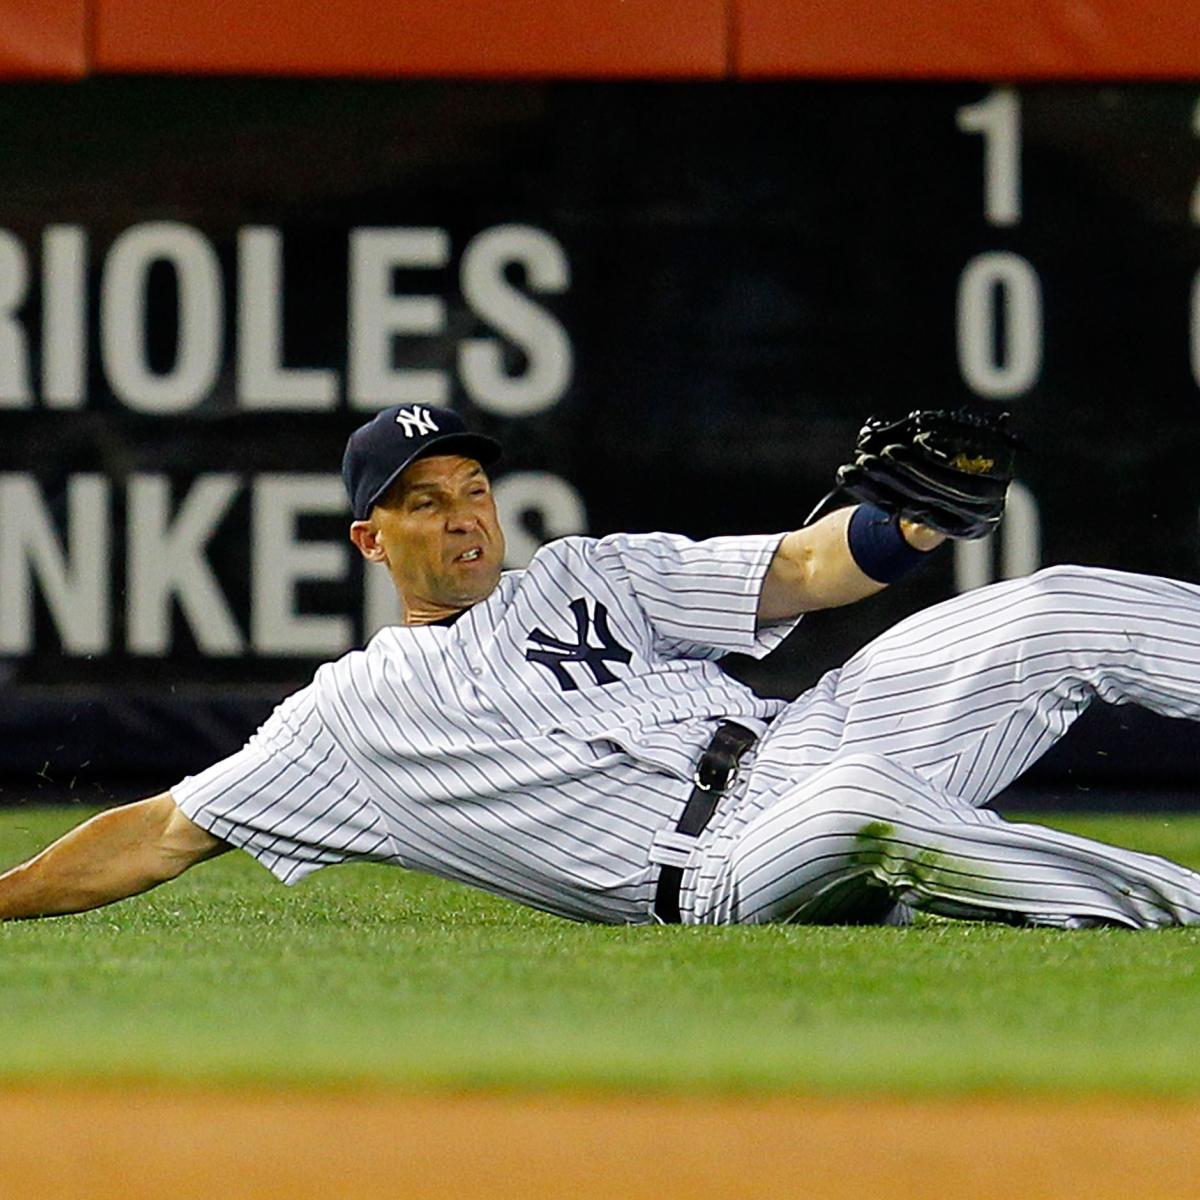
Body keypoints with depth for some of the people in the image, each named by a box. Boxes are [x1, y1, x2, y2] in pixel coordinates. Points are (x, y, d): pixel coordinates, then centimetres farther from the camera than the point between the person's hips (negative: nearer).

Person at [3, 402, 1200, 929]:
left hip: (803, 736, 5)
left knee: (1060, 608, -12)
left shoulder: (588, 575, 23)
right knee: (869, 809, -41)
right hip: (725, 869, -5)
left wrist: (912, 521, -8)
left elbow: (805, 568, 13)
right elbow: (163, 834, 16)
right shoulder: (355, 710, 16)